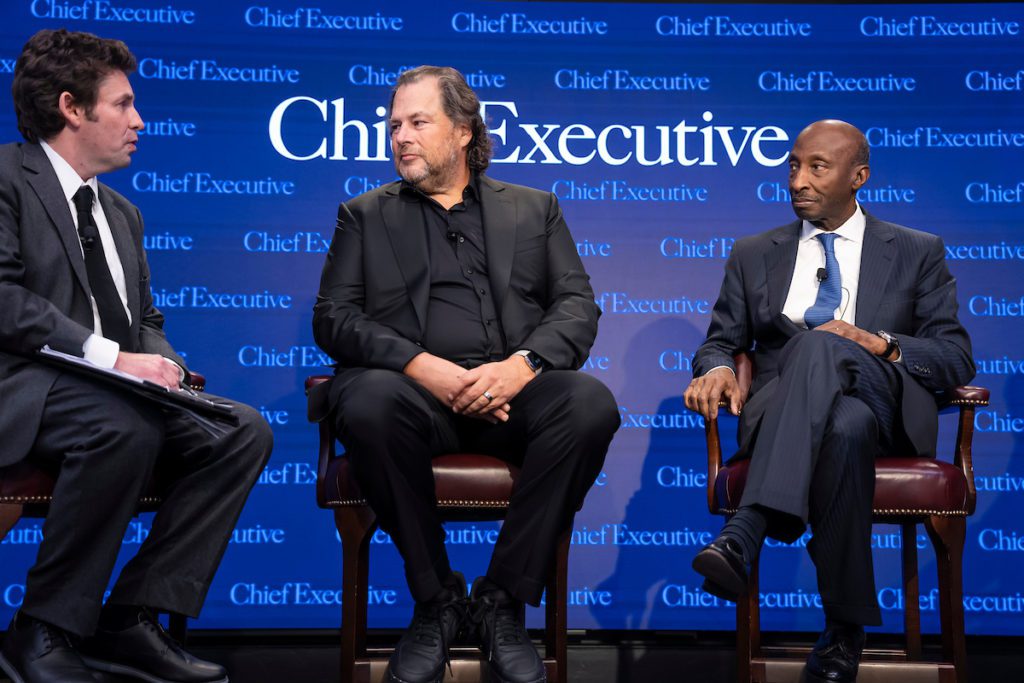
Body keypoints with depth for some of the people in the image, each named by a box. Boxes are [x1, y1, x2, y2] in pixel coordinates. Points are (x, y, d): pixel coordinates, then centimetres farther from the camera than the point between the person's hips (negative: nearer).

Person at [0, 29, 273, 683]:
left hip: (117, 389, 8)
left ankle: (131, 620, -11)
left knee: (245, 431, -13)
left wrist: (162, 366, -2)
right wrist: (110, 356, -22)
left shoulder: (122, 212, 23)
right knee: (126, 427, -36)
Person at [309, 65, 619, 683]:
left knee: (590, 402, -31)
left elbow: (578, 305, 8)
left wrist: (522, 364, -14)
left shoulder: (534, 209, 20)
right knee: (369, 402, -36)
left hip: (510, 392, 1)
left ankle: (502, 602, -15)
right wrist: (421, 366, -13)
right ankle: (436, 601, -14)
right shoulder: (365, 215, 19)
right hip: (413, 390, 0)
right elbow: (333, 317, 5)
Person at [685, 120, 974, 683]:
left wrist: (879, 344, -12)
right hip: (782, 413, 2)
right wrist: (717, 367, -9)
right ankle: (846, 626, -36)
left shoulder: (917, 253, 16)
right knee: (845, 429, -39)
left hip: (882, 406, -1)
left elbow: (956, 360, 8)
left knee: (818, 346, -38)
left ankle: (744, 535, -48)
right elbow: (722, 340, 17)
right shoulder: (754, 256, 23)